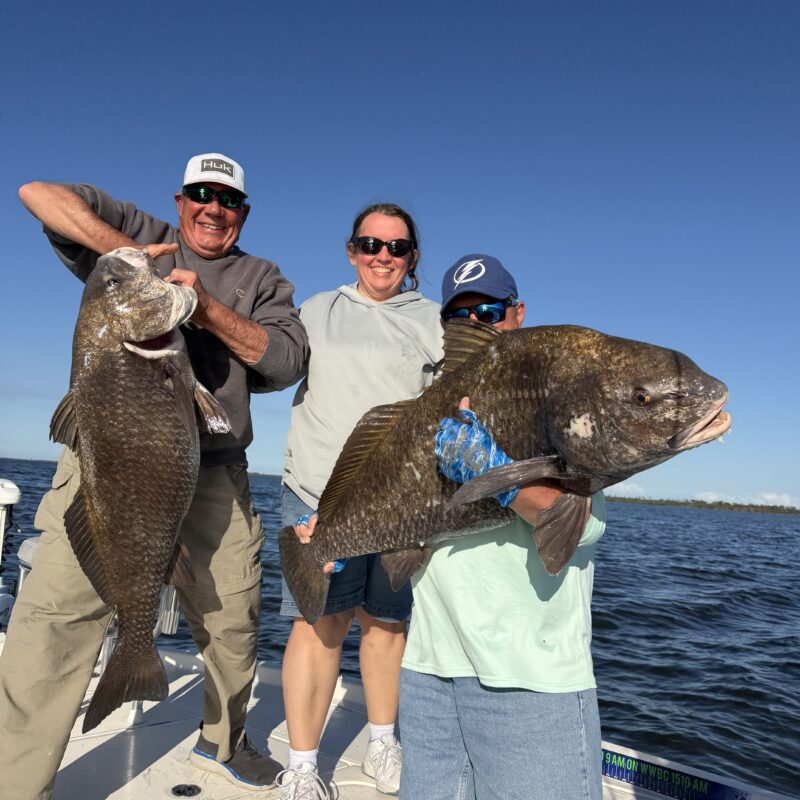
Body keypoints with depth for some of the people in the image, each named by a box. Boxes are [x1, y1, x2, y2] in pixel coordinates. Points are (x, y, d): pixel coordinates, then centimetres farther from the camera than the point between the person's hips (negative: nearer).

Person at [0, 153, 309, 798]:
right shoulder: (137, 237, 14)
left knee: (234, 621, 10)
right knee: (54, 618, -9)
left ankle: (222, 741, 36)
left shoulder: (262, 279, 14)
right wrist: (126, 250, -7)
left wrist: (207, 306, -11)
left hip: (212, 476, 2)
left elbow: (286, 361, -2)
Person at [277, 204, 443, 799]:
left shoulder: (435, 321, 9)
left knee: (387, 622, 11)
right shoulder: (317, 310, 14)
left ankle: (383, 745, 31)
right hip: (317, 493, 0)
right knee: (319, 624, -2)